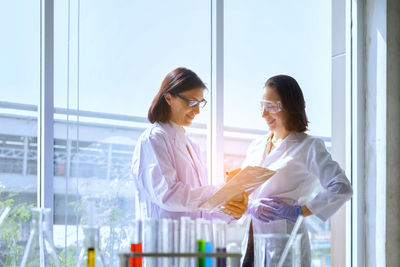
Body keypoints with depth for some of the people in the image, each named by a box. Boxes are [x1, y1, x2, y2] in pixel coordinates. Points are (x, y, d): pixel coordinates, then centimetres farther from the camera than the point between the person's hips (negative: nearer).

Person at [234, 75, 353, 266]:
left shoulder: (308, 147, -3)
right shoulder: (256, 146, 14)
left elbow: (342, 188, -13)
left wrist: (299, 211, -15)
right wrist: (251, 206, -9)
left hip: (284, 245, -5)